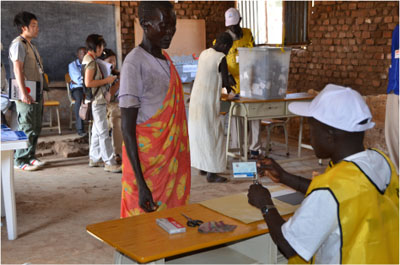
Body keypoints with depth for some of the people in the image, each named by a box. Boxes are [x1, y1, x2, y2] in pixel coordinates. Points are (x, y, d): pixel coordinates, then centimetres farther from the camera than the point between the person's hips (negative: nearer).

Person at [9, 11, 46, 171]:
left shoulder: (31, 45, 19)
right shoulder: (18, 44, -9)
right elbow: (18, 69, -18)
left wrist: (40, 93, 21)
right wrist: (24, 93, -25)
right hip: (26, 96, -9)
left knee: (36, 128, 13)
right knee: (26, 128, -7)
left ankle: (30, 157, 22)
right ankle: (20, 161, 1)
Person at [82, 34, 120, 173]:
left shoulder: (90, 60, 17)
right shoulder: (90, 61, -14)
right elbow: (88, 83, -23)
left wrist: (106, 79, 14)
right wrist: (106, 80, -15)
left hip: (98, 100, 11)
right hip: (96, 102, -11)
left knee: (97, 131, 15)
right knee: (103, 132, -10)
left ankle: (94, 158, 23)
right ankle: (109, 163, -8)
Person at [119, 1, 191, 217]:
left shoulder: (166, 61, 11)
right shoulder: (135, 63, -14)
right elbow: (127, 128, -16)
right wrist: (140, 184, -20)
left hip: (172, 163, 7)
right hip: (148, 165, -7)